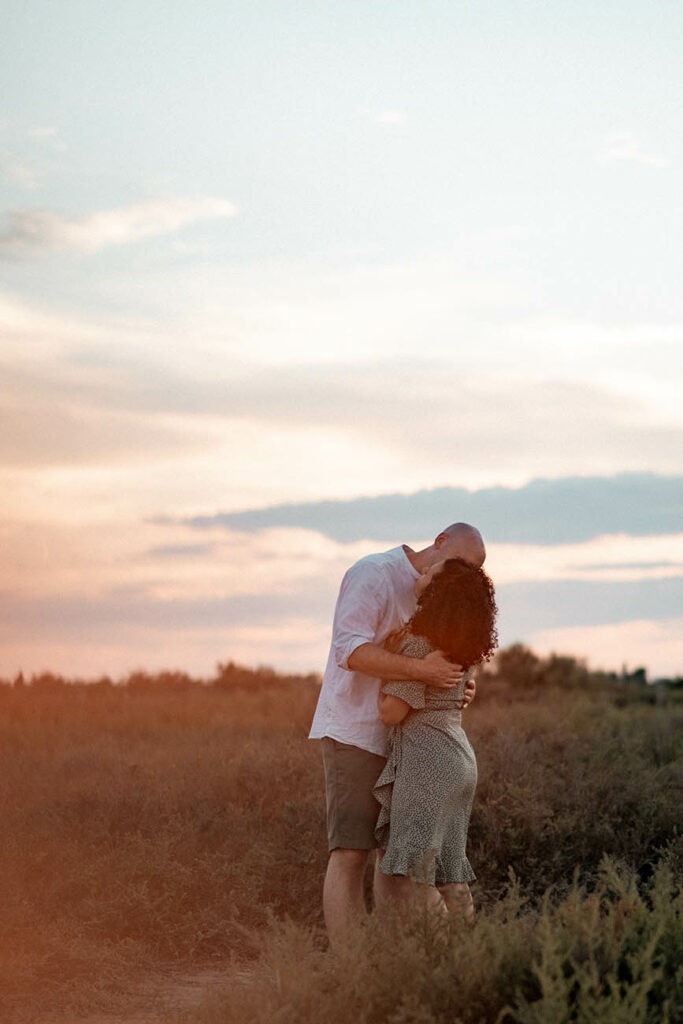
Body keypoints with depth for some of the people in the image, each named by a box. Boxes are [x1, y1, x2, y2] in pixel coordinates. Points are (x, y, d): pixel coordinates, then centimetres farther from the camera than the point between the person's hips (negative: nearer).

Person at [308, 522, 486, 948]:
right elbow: (350, 649, -25)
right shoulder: (375, 574, -12)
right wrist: (421, 668, -33)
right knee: (351, 853, -13)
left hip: (400, 739, 9)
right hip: (356, 732, -9)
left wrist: (459, 685, 1)